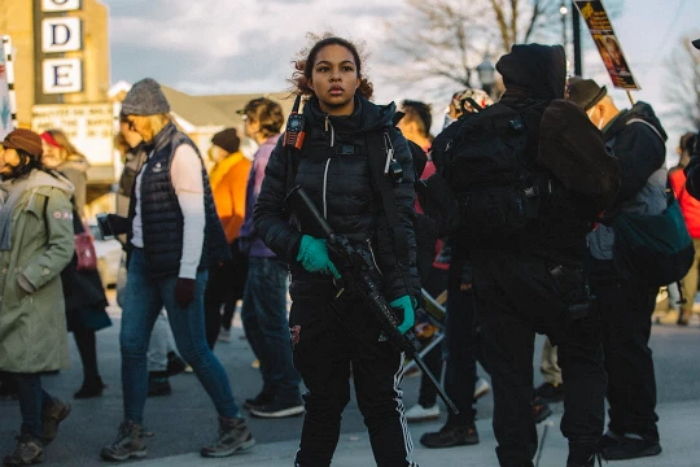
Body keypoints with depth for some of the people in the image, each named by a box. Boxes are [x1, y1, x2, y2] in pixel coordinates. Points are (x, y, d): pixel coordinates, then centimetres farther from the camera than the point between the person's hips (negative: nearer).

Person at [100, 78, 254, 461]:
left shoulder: (180, 152, -11)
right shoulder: (153, 154, 14)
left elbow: (194, 216, -17)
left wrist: (187, 274, -21)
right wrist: (121, 225, 5)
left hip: (176, 266, -9)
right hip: (144, 261, 9)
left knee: (193, 348, -2)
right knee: (131, 344, 5)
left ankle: (236, 426, 13)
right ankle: (132, 435, 12)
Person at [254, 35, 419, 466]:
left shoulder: (385, 137, -1)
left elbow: (402, 220, -7)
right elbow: (266, 213, 8)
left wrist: (405, 290, -17)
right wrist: (299, 244, -13)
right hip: (314, 290, 3)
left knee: (381, 402, 1)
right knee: (323, 402, 13)